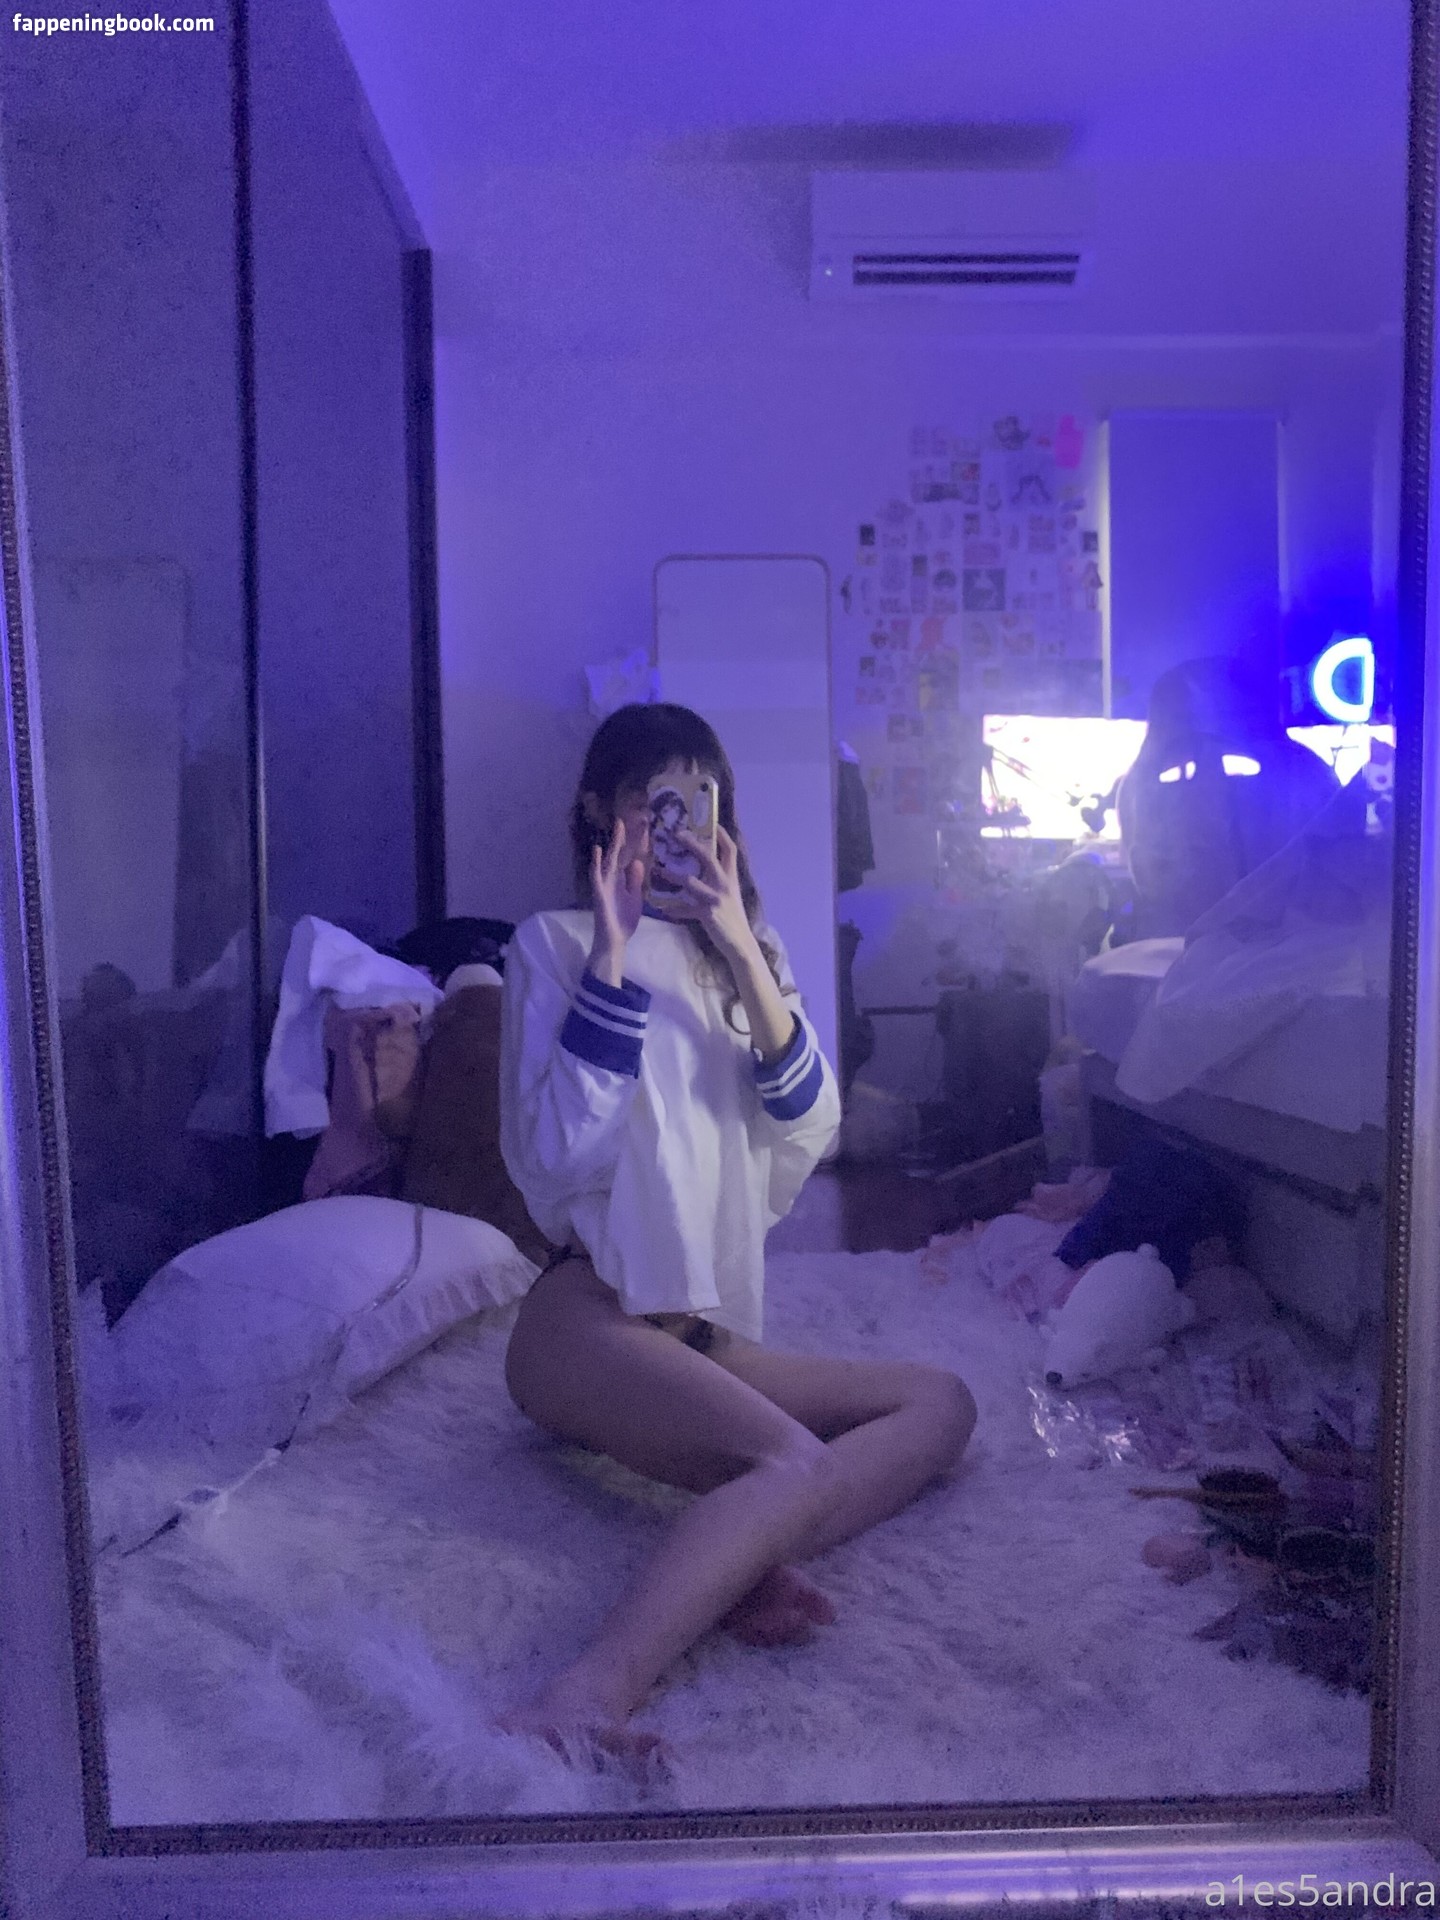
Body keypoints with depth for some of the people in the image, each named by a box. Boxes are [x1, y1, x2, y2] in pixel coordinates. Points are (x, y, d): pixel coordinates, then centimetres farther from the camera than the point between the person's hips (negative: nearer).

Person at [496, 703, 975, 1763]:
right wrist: (612, 954, -15)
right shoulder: (557, 942, 1)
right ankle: (584, 1699, -40)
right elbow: (559, 1159, -11)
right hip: (590, 1318, -7)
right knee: (799, 1464, -29)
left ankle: (742, 1567, -25)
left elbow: (810, 1134, 2)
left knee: (942, 1403, -7)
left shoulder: (747, 949, 16)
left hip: (708, 1330, 7)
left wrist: (740, 949, -9)